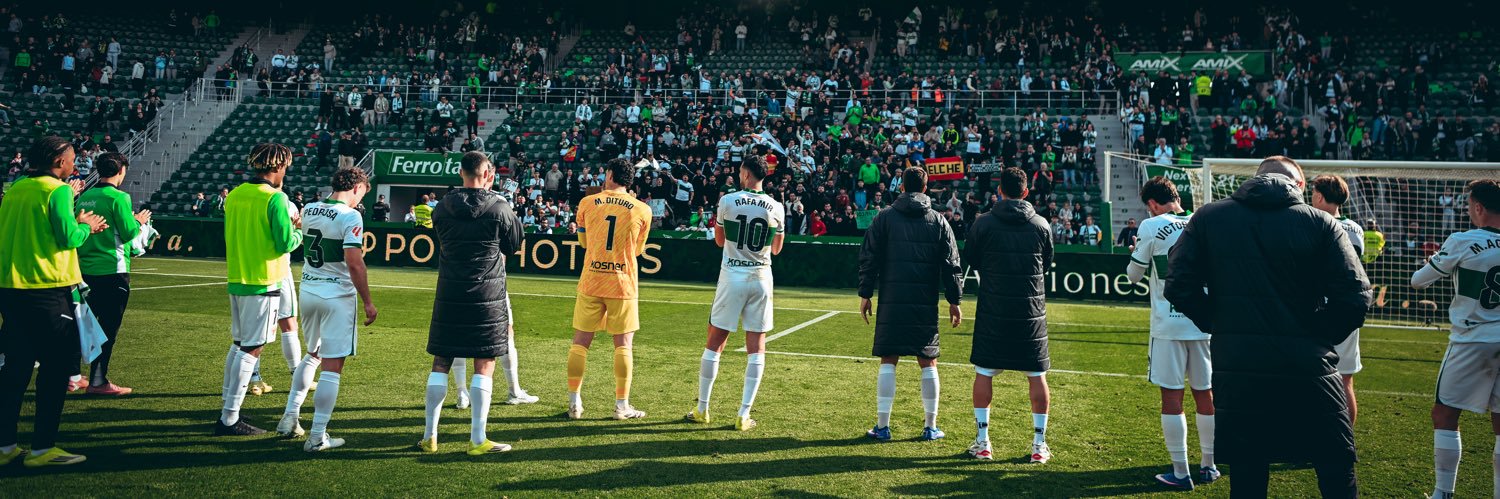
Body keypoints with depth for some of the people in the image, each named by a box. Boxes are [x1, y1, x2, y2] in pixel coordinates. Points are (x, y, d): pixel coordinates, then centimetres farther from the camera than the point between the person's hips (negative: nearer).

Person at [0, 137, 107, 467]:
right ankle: (42, 448, 4)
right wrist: (86, 226, 2)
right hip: (49, 291, -7)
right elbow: (69, 237, -17)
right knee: (56, 368, 2)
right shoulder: (58, 190, -10)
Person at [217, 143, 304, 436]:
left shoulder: (234, 196, 7)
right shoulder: (274, 198, -14)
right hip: (264, 282, -7)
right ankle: (229, 419, -1)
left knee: (239, 344, 18)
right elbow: (285, 244, -16)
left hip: (237, 280, 7)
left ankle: (228, 410, 24)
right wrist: (299, 231, 5)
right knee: (251, 349, -2)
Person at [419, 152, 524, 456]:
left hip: (449, 296, 3)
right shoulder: (500, 209, -8)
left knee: (441, 364, 10)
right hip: (488, 298, -3)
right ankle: (478, 440, 4)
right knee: (484, 367, 3)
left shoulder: (442, 209, 1)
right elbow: (514, 247, 7)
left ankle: (429, 436, 15)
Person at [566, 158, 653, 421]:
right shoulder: (642, 210, 0)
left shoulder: (587, 203, 1)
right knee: (623, 344, 5)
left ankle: (574, 402, 10)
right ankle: (622, 406, 7)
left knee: (580, 340, 9)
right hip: (623, 284, -1)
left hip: (590, 283, 1)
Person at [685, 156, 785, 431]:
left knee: (715, 343, 9)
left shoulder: (728, 201, -6)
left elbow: (719, 240, 8)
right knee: (756, 348, 6)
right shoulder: (776, 208, -1)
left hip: (732, 276, -1)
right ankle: (744, 415, 3)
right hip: (761, 278, 1)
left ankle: (702, 408, 16)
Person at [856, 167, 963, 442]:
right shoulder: (939, 221, 7)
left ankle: (882, 426, 4)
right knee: (928, 363, 9)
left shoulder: (885, 217, 2)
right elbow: (951, 264, 5)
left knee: (888, 362, 4)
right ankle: (931, 427, 13)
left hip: (891, 303, -1)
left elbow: (869, 258, -1)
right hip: (926, 304, 1)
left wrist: (865, 294, 4)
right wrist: (954, 301, 10)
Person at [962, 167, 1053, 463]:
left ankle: (983, 443, 10)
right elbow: (1047, 264, 13)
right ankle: (1039, 446, 12)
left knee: (984, 373, 9)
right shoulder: (1041, 225, 0)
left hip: (993, 311, -1)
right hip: (1032, 312, 2)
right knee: (1037, 376, 9)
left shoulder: (984, 224, -7)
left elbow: (969, 260, 7)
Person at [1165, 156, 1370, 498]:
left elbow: (1179, 286, -1)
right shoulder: (1320, 223, -1)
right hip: (1309, 367, -1)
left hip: (1237, 370, 2)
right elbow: (1355, 297, -7)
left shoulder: (1208, 218, 3)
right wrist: (1317, 338, 8)